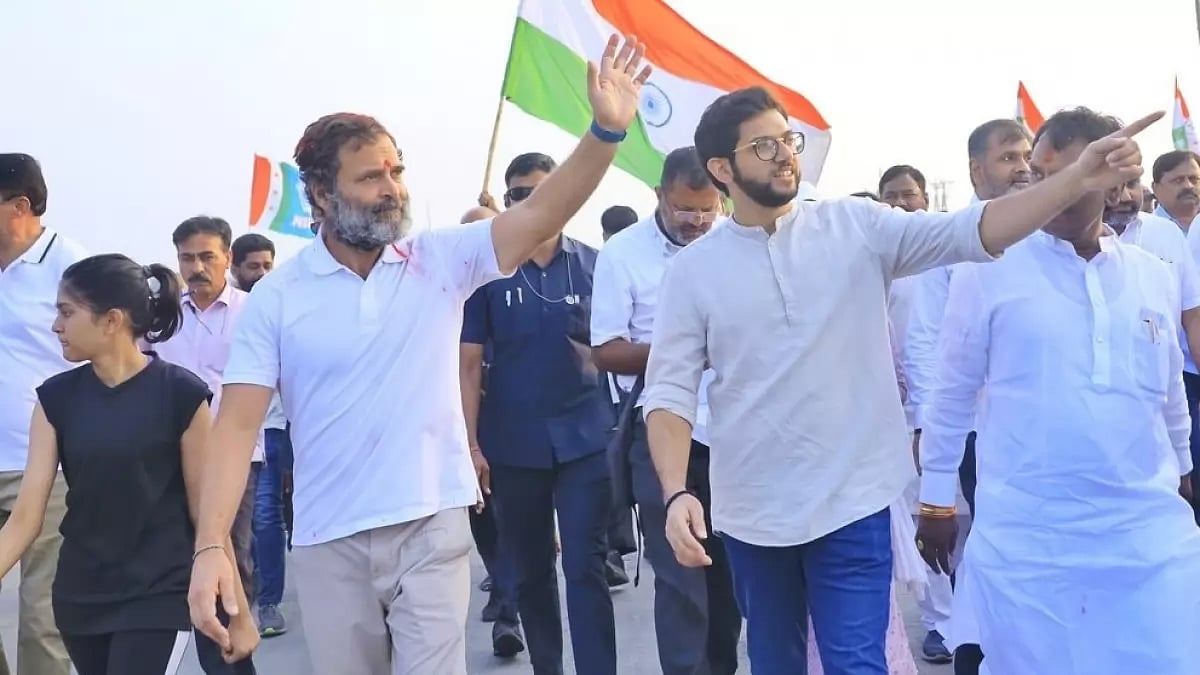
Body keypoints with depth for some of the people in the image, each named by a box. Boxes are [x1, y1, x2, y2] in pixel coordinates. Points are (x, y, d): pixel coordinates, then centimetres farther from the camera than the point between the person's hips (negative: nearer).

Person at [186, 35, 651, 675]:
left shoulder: (442, 260, -1)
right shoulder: (276, 295, -4)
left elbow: (540, 214, -13)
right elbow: (237, 424, -8)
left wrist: (606, 129, -28)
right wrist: (211, 546, -18)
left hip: (434, 528, 0)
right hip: (329, 542, 1)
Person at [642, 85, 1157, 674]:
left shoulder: (855, 226, -2)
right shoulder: (693, 269, -4)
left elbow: (968, 233, -12)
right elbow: (669, 390, -7)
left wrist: (1078, 179, -26)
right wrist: (675, 493, -21)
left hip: (852, 500, -1)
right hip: (751, 510, 1)